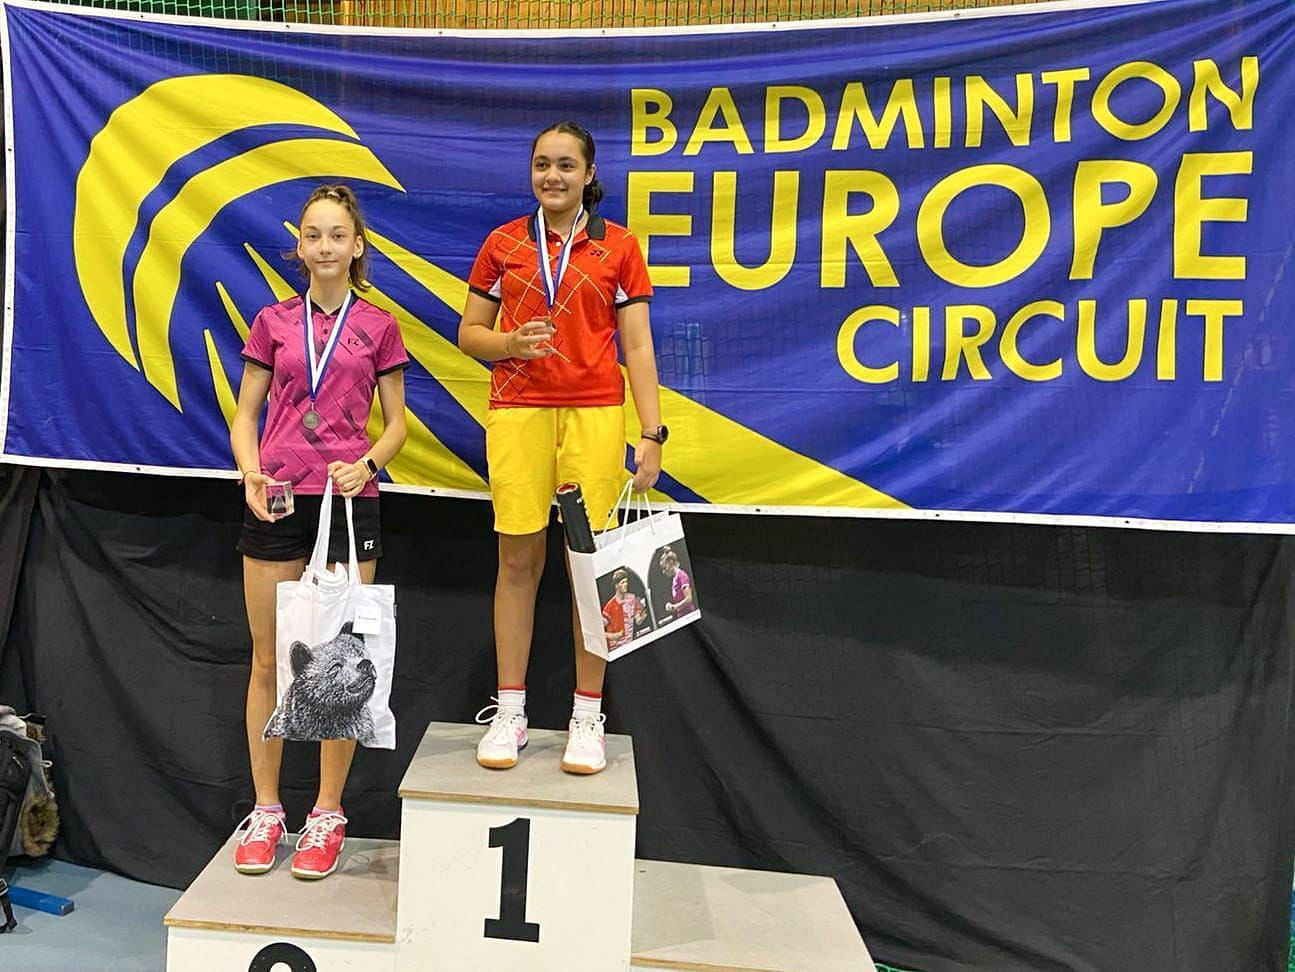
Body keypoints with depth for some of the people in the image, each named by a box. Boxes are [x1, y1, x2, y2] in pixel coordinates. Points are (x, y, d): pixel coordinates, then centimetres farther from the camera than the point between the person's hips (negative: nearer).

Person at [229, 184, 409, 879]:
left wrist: (368, 463, -12)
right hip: (276, 502, 1)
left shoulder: (379, 327, 6)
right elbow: (244, 416, 9)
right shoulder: (273, 322, 8)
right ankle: (265, 811, 19)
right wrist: (251, 472, -9)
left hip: (350, 501, -1)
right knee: (268, 659, 6)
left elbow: (396, 423, 7)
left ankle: (327, 815, 14)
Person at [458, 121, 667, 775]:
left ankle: (587, 719, 11)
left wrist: (652, 433, -3)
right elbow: (469, 333, 12)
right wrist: (511, 342, -10)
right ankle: (509, 713, 13)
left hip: (595, 413, -1)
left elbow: (637, 347, 4)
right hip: (517, 412, 1)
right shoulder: (503, 243, 10)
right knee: (518, 558, 2)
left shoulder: (618, 247, 7)